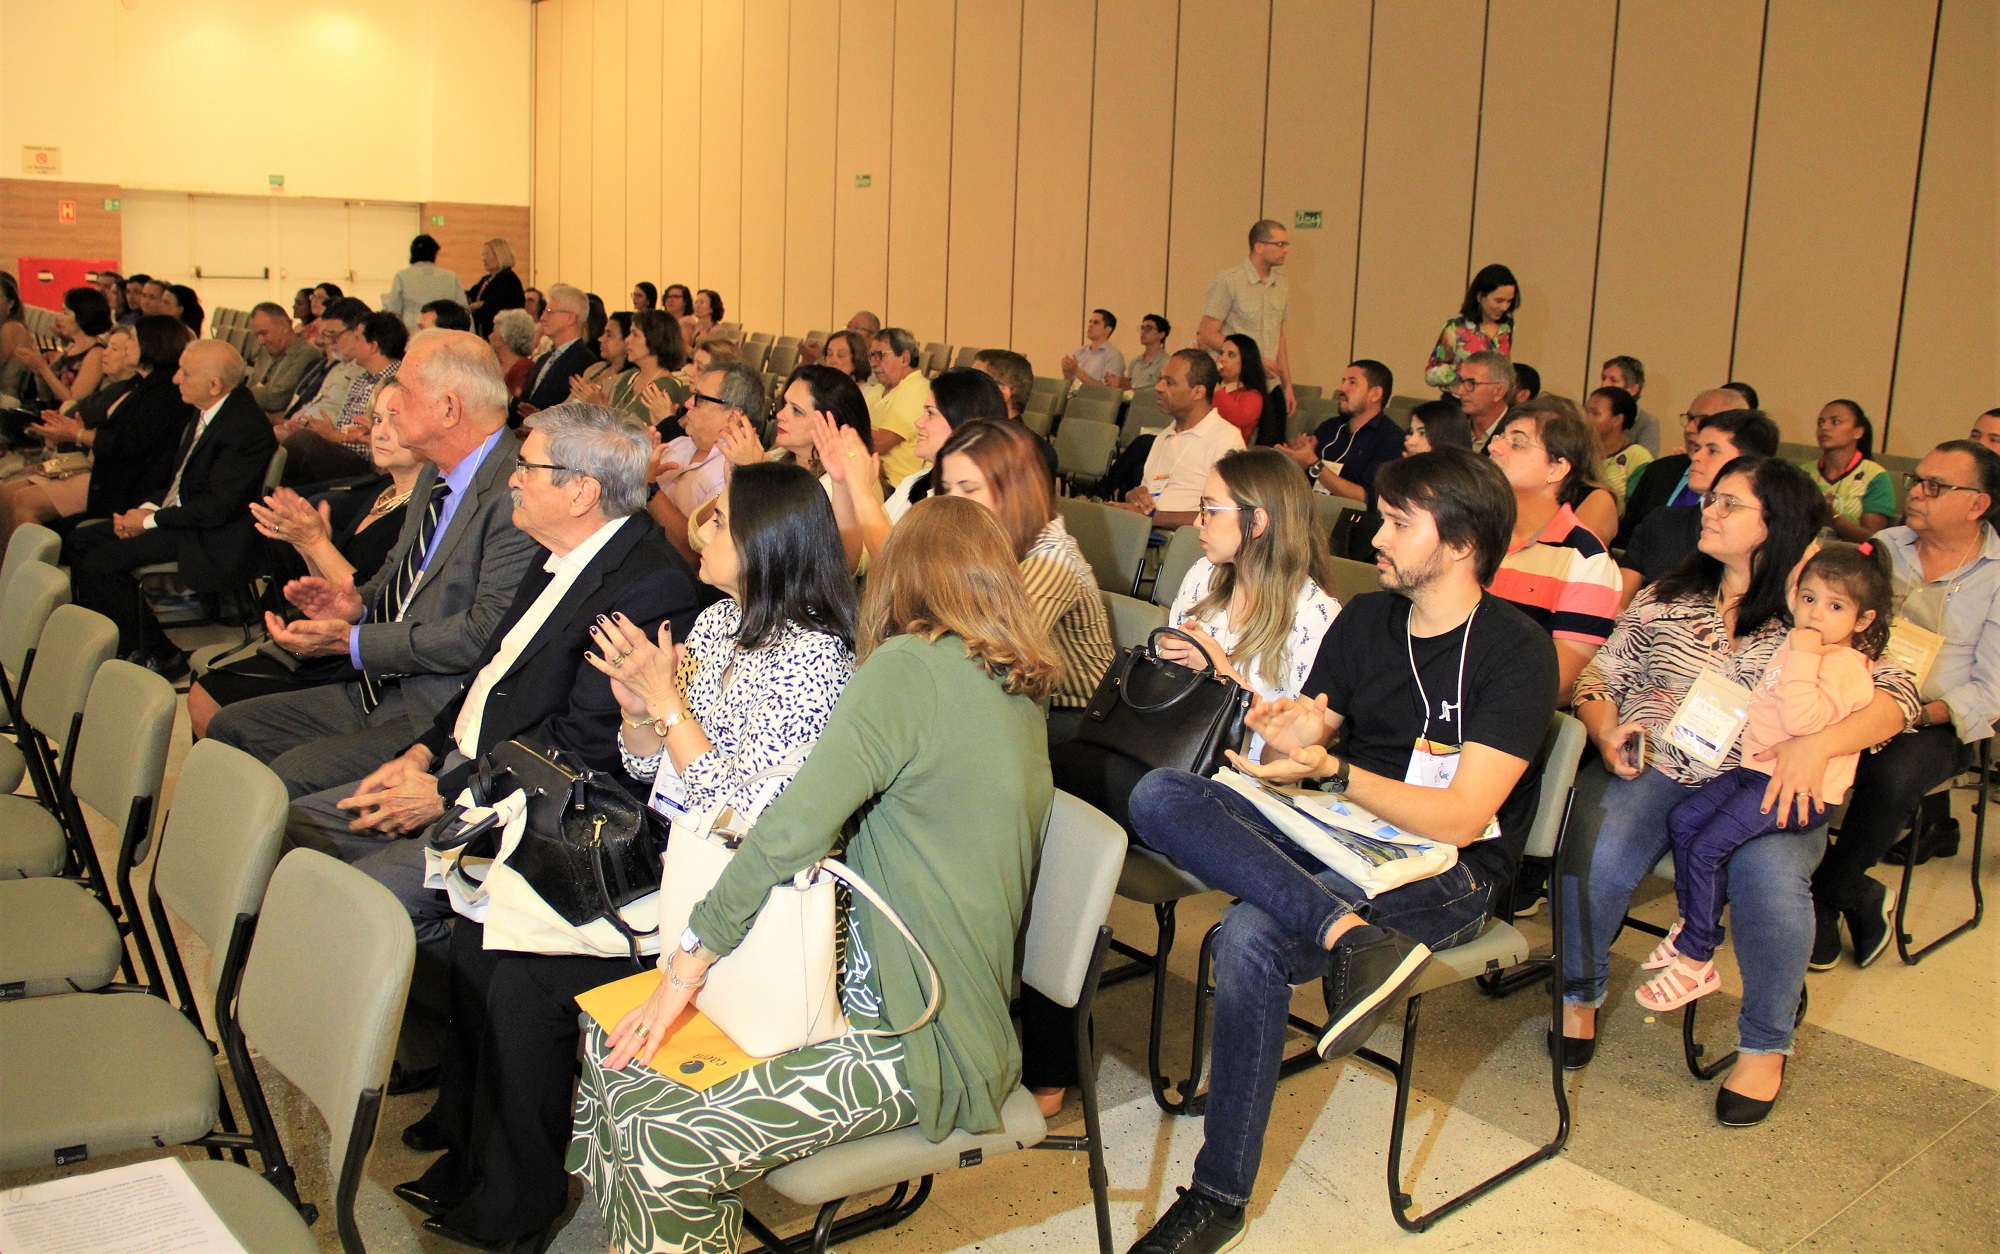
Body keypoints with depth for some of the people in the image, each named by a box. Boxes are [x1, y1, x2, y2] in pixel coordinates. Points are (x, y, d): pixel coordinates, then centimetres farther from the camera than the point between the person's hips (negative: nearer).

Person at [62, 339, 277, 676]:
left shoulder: (246, 427, -23)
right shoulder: (208, 411, 7)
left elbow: (216, 508, -24)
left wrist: (151, 521, -15)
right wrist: (149, 507, 0)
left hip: (209, 541, -10)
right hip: (179, 516, 10)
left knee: (99, 564, -18)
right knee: (77, 542, 6)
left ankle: (158, 656, -3)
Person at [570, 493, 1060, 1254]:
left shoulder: (908, 669, -17)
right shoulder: (1019, 691, 9)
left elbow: (792, 832, -19)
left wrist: (692, 961, -9)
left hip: (916, 1044, -9)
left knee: (659, 1146, -18)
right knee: (608, 1044, 5)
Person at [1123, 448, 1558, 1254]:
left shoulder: (1517, 654, -9)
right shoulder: (1365, 620, 10)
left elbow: (1459, 819, -18)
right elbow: (1299, 762, 11)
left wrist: (1329, 768, -29)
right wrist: (1287, 741, -14)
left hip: (1448, 870, -6)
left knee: (1251, 937, -32)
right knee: (1158, 796, -18)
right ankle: (1347, 934, -36)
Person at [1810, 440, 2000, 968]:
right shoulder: (1883, 546, 11)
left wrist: (1924, 713, -20)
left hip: (1936, 724, -3)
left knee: (1891, 775, -35)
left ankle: (1824, 896, -11)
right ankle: (1860, 898, -12)